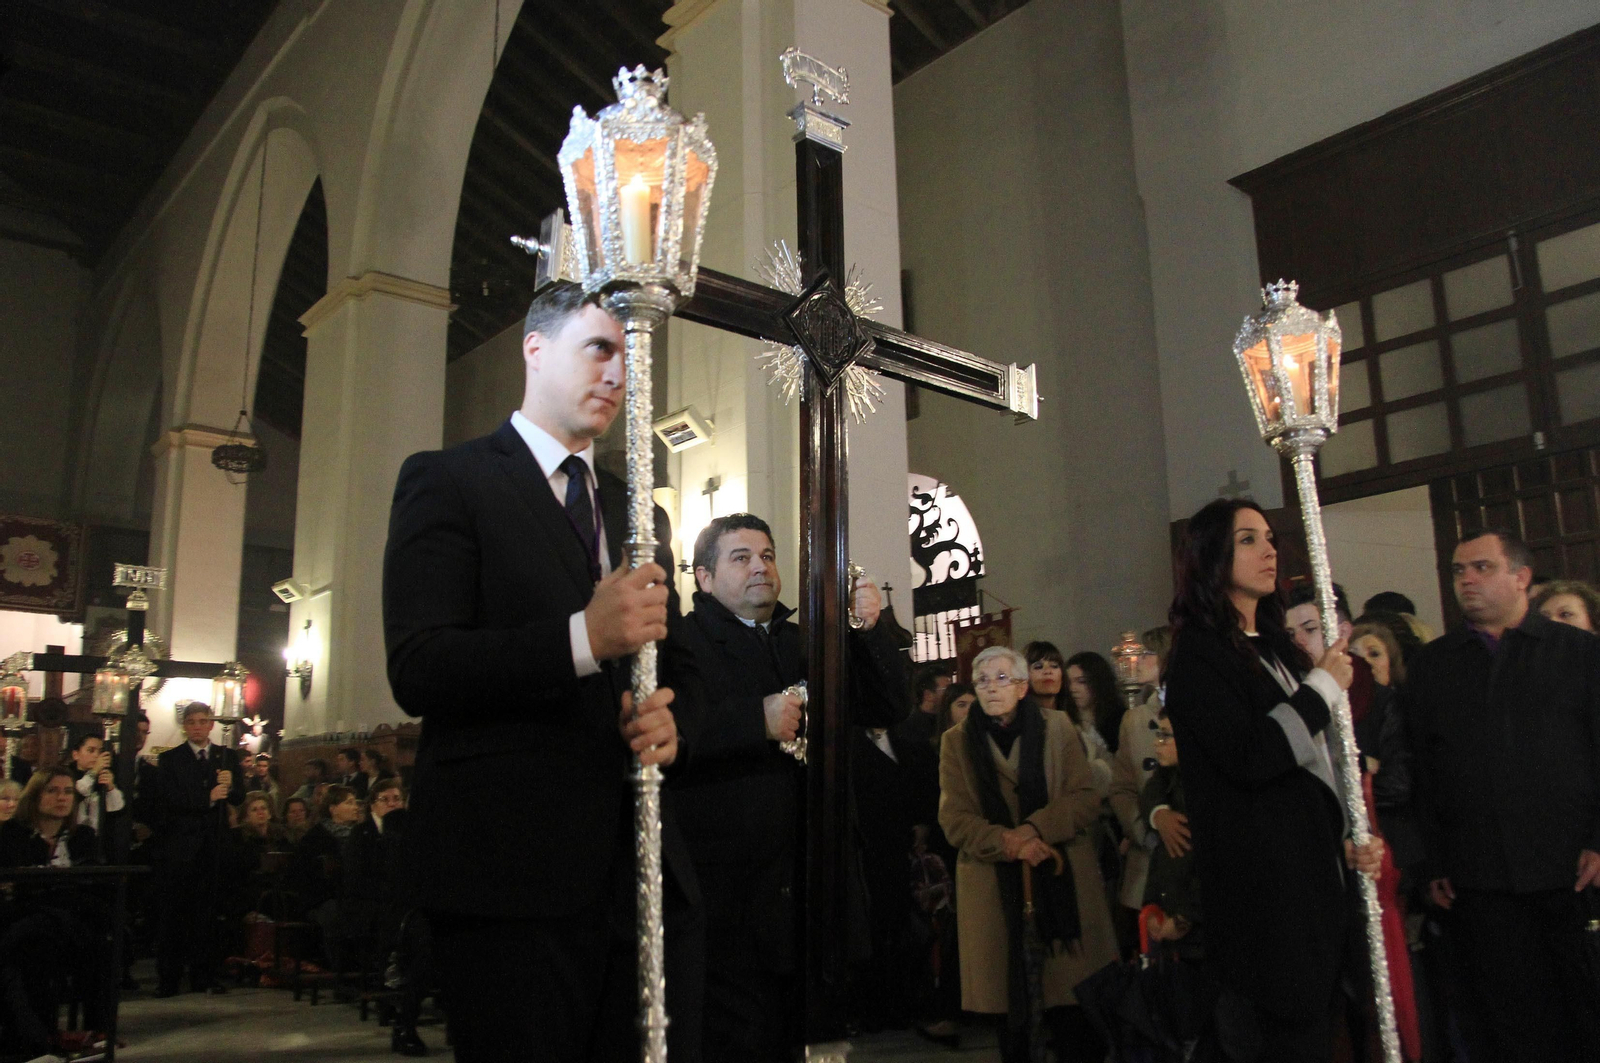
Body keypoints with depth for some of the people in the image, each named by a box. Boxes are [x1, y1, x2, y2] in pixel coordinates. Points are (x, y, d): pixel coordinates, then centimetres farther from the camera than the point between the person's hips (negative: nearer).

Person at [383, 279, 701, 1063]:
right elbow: (416, 671, -10)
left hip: (644, 865, 6)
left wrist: (671, 720, -1)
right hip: (513, 874, -5)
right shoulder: (447, 481, 1)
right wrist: (581, 638, -22)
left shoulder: (640, 514, 20)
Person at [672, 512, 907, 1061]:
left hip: (810, 889, 6)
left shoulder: (802, 643, 18)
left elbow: (886, 710, 12)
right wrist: (756, 719, -21)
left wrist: (870, 630, -2)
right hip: (730, 899, -6)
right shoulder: (683, 641, -5)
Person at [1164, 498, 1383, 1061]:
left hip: (1319, 879, 8)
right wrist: (1323, 687, -11)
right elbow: (1249, 757, -23)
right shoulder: (1199, 654, -11)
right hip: (1266, 886, -8)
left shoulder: (1276, 647, 16)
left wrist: (1351, 839, 8)